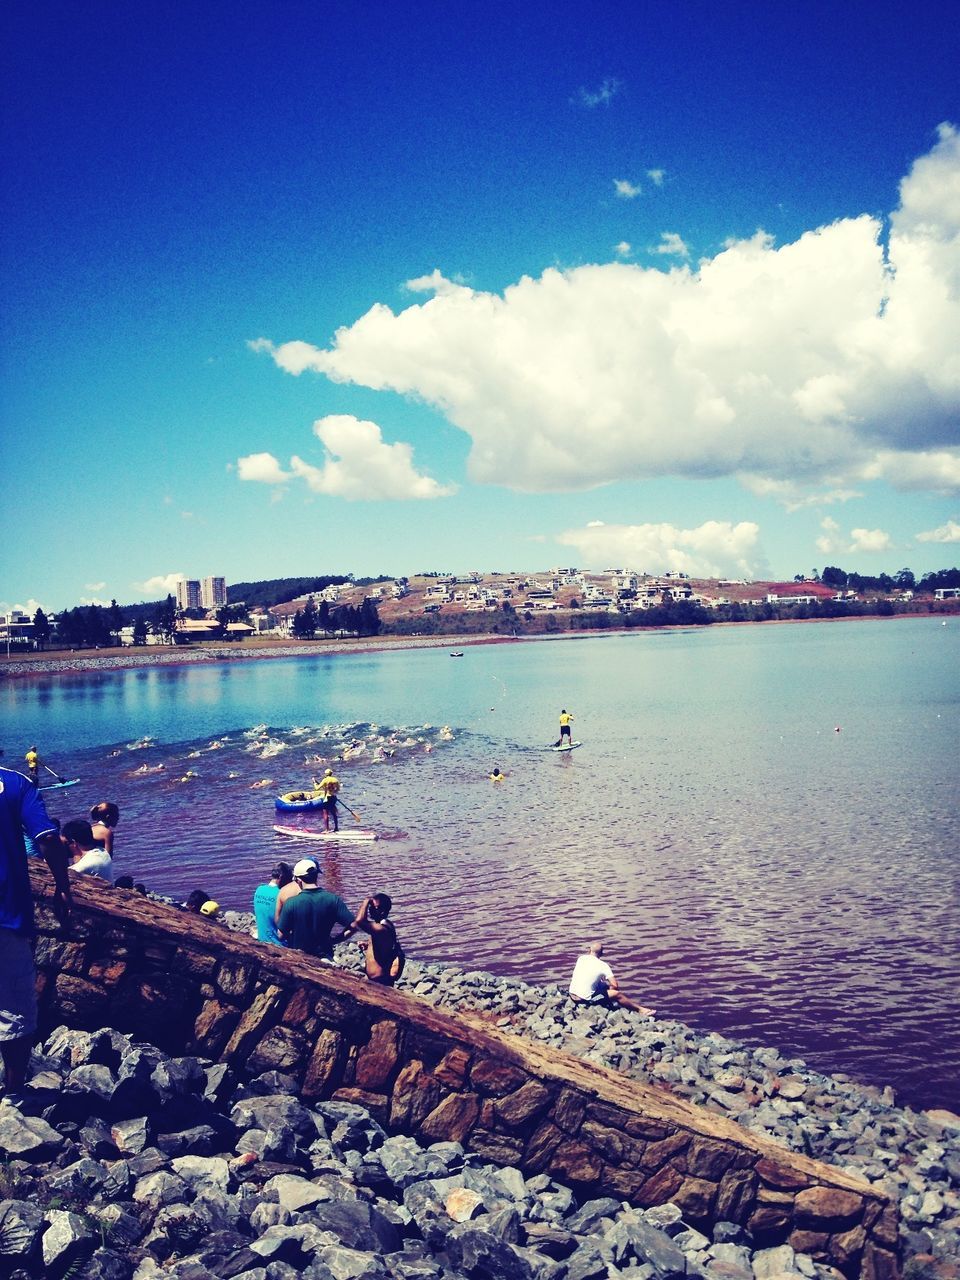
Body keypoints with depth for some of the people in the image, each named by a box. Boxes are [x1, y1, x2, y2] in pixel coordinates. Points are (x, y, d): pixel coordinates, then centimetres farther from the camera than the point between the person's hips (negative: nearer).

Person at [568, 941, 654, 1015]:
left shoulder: (581, 958, 4)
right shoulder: (603, 966, -8)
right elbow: (615, 986, -9)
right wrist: (610, 987, 8)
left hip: (572, 994, 6)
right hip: (585, 999, -6)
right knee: (617, 994, 4)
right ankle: (640, 1009, 18)